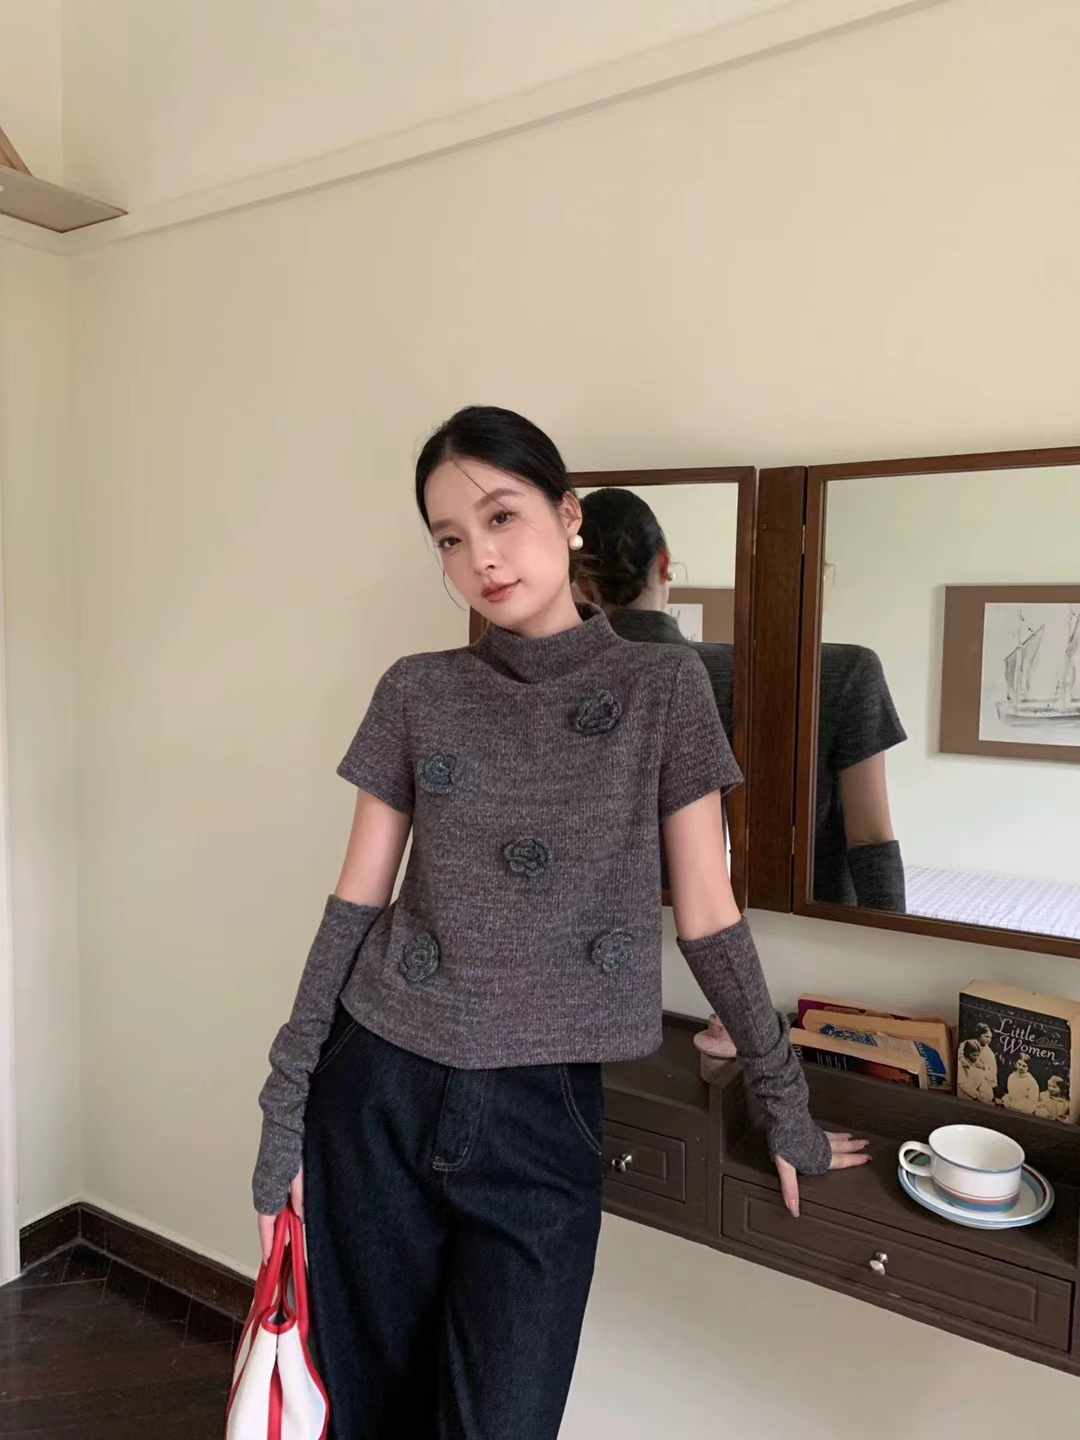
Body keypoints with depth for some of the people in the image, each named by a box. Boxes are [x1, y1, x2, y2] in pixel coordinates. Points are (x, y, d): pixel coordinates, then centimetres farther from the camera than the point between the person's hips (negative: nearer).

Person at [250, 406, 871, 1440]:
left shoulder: (662, 687, -4)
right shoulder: (414, 693, -1)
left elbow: (705, 913, 0)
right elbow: (356, 901, 2)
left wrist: (784, 1102, 4)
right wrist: (285, 1104, 1)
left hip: (545, 1116, -1)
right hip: (380, 1093, 2)